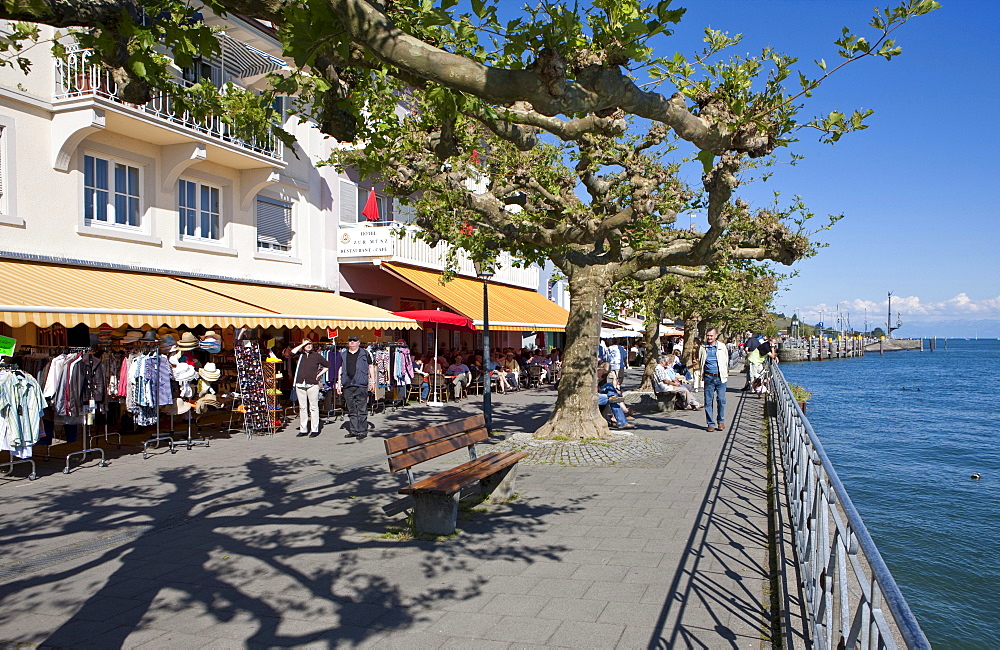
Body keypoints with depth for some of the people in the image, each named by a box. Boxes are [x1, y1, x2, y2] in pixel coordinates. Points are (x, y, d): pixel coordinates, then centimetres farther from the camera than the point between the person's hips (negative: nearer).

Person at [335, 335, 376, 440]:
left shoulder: (364, 354, 6)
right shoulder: (343, 355, 16)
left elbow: (371, 367, 9)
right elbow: (340, 369, 18)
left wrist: (372, 381, 3)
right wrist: (339, 384, 12)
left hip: (361, 385, -4)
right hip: (347, 386, 4)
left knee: (362, 410, -5)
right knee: (351, 410, 9)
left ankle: (362, 431, -1)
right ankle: (353, 431, 16)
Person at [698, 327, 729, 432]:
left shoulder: (722, 347, 5)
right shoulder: (703, 348, 7)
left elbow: (726, 361, 14)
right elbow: (700, 362, 16)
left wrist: (724, 374, 12)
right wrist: (703, 374, 8)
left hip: (720, 377, -1)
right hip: (708, 378, 1)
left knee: (721, 400, -1)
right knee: (708, 401, 0)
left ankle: (721, 421, 17)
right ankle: (710, 423, 8)